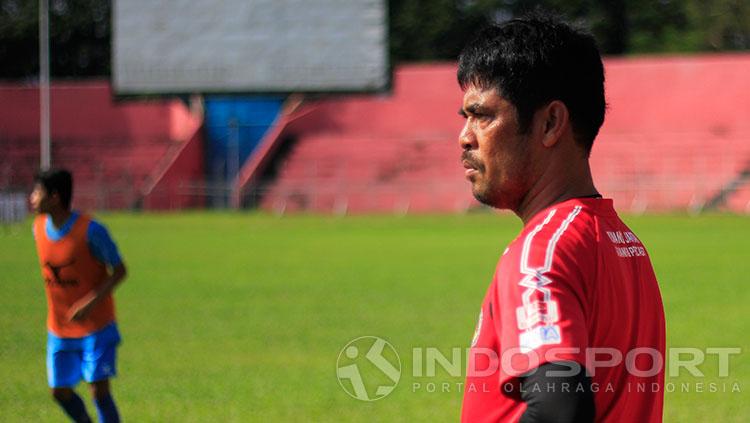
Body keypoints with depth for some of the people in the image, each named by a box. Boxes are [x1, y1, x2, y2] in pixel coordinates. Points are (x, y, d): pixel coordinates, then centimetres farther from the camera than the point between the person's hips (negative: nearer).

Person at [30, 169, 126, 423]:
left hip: (96, 327, -6)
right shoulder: (39, 228, -1)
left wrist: (91, 301, -24)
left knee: (99, 390, -9)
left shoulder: (90, 230, -19)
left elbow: (119, 271, -13)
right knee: (60, 391, 6)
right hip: (59, 330, 6)